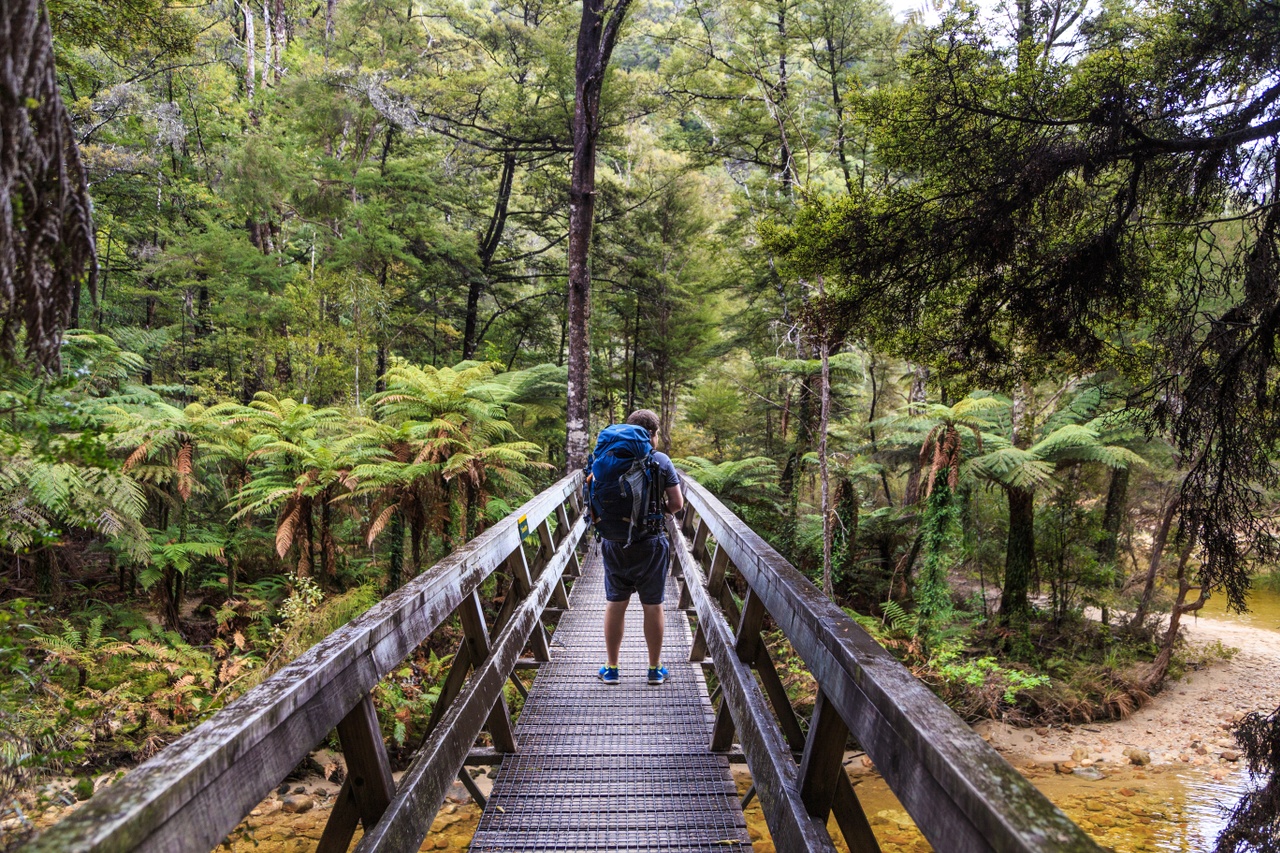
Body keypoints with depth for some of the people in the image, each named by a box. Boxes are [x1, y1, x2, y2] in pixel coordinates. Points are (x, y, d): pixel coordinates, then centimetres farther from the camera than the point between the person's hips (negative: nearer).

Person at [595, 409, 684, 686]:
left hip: (615, 544, 3)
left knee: (615, 604, 13)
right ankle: (655, 669, 20)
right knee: (652, 607, 9)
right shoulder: (661, 461, -7)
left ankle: (611, 668, 20)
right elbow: (677, 504, -6)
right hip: (650, 544, -2)